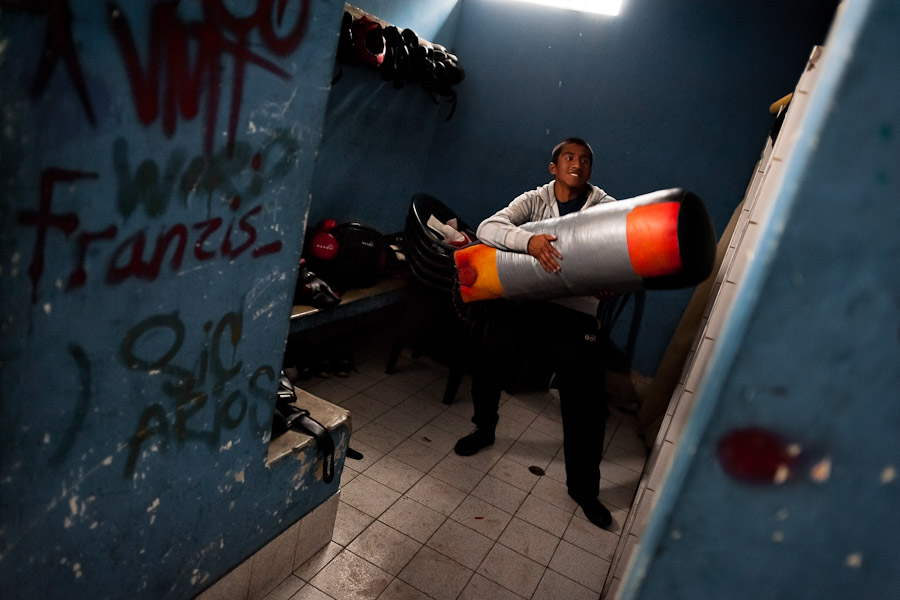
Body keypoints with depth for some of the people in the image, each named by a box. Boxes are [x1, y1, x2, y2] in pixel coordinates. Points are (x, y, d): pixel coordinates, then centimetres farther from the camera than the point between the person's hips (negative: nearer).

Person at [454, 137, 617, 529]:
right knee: (488, 372, 10)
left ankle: (583, 487, 20)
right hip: (519, 300, 1)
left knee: (586, 403, -3)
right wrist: (529, 240, -35)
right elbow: (487, 228, -15)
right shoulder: (533, 200, 0)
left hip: (575, 311, 0)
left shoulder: (607, 207, 2)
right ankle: (484, 430, 44)